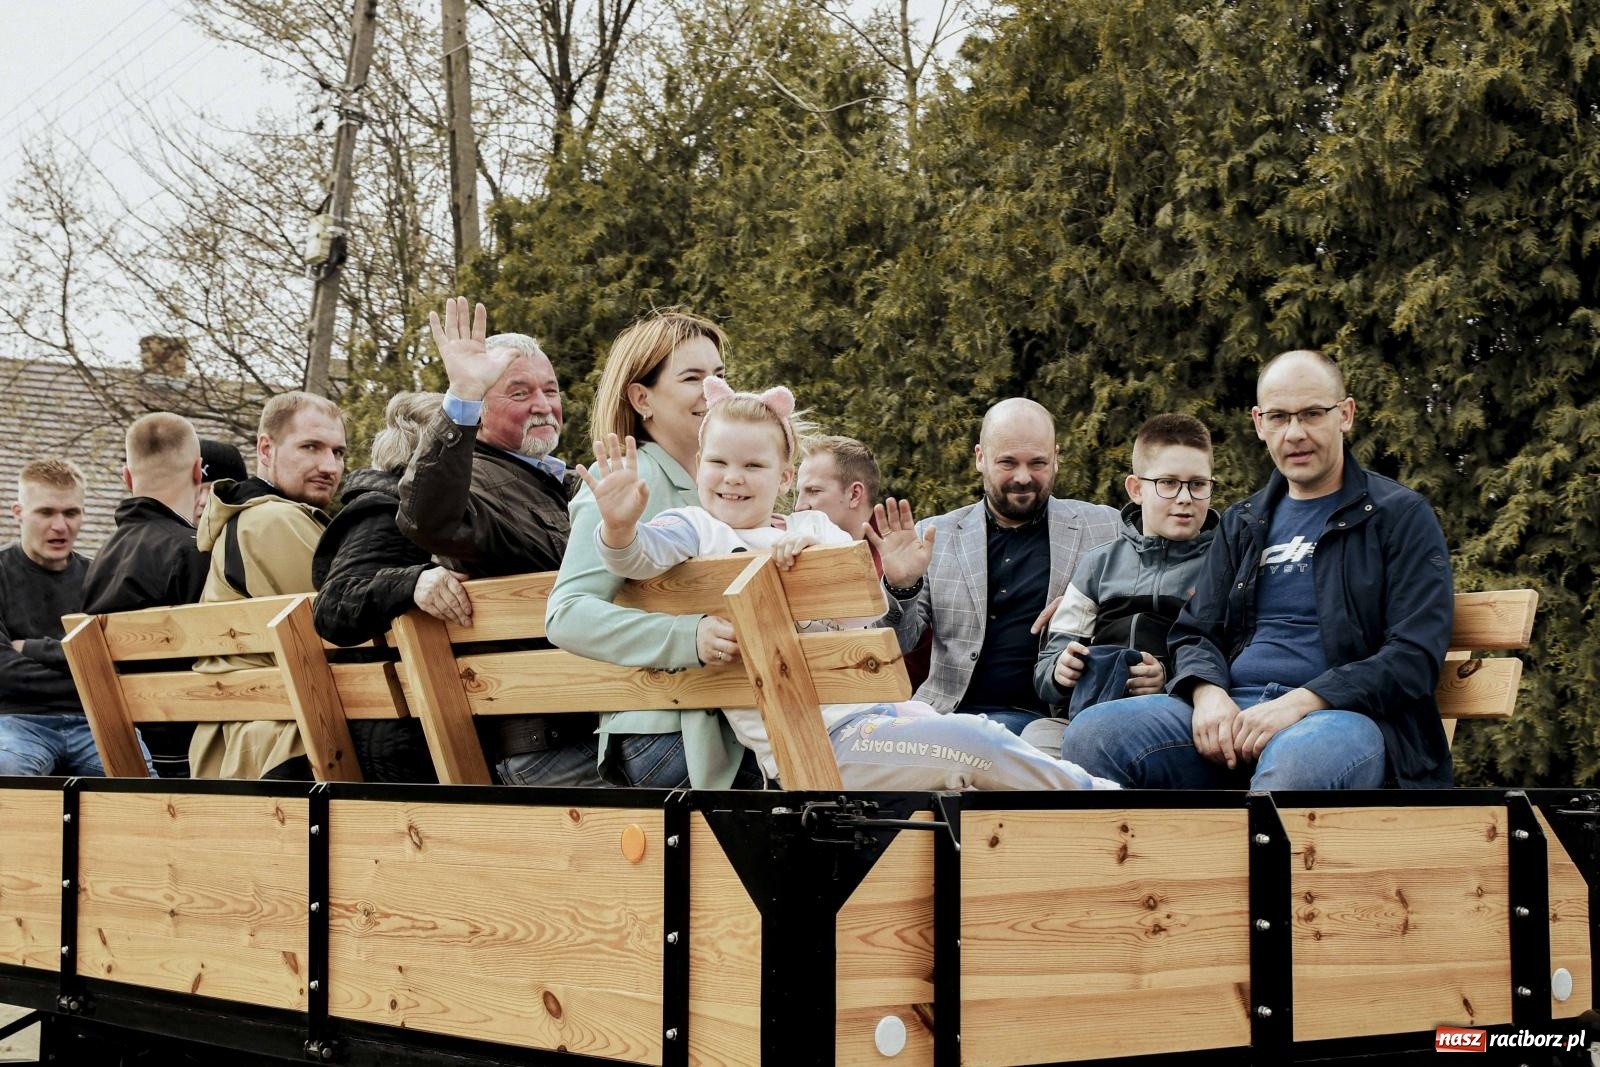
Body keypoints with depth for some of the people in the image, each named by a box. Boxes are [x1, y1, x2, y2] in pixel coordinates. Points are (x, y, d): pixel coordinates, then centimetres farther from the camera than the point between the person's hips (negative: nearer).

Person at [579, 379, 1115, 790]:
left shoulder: (812, 528, 16)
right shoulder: (696, 528, 3)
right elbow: (643, 554, -18)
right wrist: (620, 527, -42)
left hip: (874, 707, 6)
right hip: (813, 743, -6)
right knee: (973, 746, -17)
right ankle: (1085, 789, 1)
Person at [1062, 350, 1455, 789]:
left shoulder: (1400, 517, 6)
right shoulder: (1241, 525, 24)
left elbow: (1415, 656, -4)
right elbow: (1195, 633, 20)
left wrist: (1301, 702, -17)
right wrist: (1207, 692, -5)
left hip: (1342, 715, -5)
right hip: (1230, 712, 5)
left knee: (1298, 758, -43)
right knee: (1092, 735, -23)